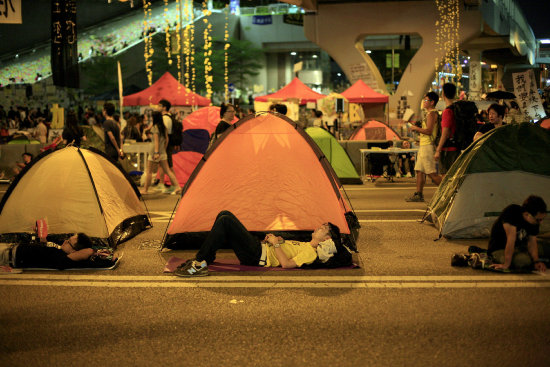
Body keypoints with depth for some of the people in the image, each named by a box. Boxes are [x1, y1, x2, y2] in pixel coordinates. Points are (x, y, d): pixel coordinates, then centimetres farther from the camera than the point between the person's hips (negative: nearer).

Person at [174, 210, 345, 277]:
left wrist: (276, 244, -15)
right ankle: (205, 259, 0)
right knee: (224, 215, 2)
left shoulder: (310, 252, -9)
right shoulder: (306, 246, 22)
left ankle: (199, 264, -20)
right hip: (259, 247, 10)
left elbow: (286, 264, -22)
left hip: (256, 256, -10)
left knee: (225, 221, -23)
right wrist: (271, 239, 11)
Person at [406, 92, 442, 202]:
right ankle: (418, 194, 11)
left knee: (432, 173, -10)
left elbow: (429, 131, -21)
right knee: (419, 171, 9)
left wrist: (416, 128, -10)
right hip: (423, 146, 11)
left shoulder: (432, 114, -13)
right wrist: (418, 129, 17)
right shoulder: (429, 113, 19)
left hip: (428, 146, -11)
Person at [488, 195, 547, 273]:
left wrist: (536, 261, -22)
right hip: (500, 249, -8)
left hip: (519, 246, 8)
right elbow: (511, 239, -34)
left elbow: (532, 242, -6)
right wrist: (506, 265, -33)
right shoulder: (512, 212, -30)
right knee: (525, 261, -33)